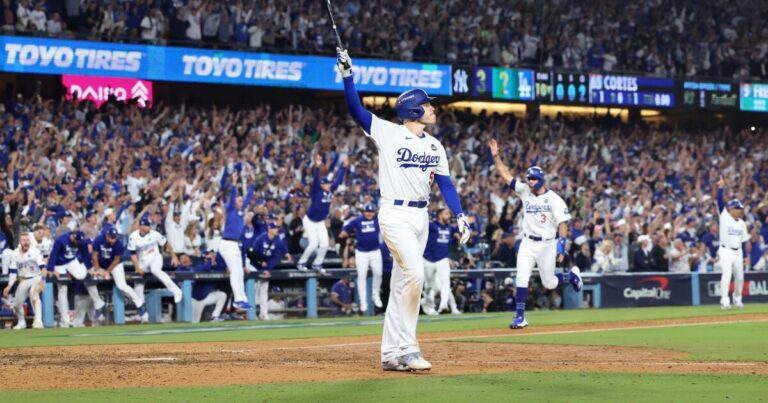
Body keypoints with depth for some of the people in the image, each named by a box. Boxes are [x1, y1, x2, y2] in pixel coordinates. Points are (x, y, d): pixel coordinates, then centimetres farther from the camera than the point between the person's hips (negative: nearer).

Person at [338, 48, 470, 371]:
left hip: (420, 217, 7)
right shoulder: (388, 133, -4)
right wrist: (347, 74, -22)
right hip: (395, 214, -7)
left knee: (401, 284, 8)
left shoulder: (435, 146, 13)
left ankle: (391, 353, 11)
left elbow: (445, 184, 10)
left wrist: (459, 216, -2)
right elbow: (356, 108, -12)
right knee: (415, 274, -19)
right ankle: (407, 348, -15)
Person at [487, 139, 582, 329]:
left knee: (549, 283, 8)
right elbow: (506, 175, 2)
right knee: (521, 279, -9)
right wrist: (496, 156, -8)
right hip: (528, 243, 4)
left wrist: (562, 245, -26)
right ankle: (520, 317, -7)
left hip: (547, 244, -4)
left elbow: (562, 223, -15)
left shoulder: (553, 199, -11)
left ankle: (572, 275, 39)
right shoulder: (525, 191, 3)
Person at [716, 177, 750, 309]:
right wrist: (721, 188, -28)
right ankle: (724, 301, -19)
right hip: (726, 251, -5)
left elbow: (744, 241, 13)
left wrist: (746, 256, 9)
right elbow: (720, 201, -16)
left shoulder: (742, 223, 11)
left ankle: (737, 299, 27)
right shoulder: (724, 216, -3)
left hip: (738, 252, 5)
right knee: (726, 274, -17)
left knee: (739, 276, 9)